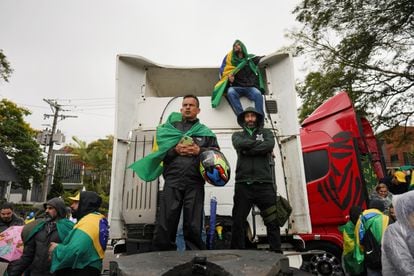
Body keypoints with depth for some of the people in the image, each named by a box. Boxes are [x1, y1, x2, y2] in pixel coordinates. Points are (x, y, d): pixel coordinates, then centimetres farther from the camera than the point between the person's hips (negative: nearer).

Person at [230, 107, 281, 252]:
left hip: (264, 184, 0)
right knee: (238, 222, 4)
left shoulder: (266, 132, 16)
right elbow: (240, 144, -7)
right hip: (243, 184, 1)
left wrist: (248, 149, -7)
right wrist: (261, 145, -4)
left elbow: (270, 145, -6)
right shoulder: (237, 135, 18)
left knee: (272, 222, 1)